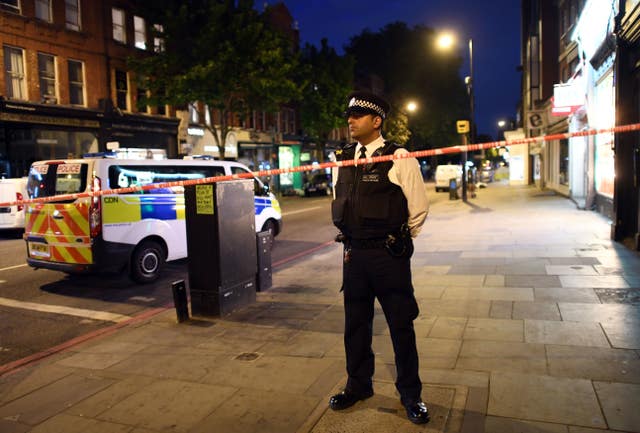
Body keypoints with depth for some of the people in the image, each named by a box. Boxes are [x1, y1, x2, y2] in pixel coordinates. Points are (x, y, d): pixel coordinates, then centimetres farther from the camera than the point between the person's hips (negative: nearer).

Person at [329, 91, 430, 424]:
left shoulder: (399, 159, -9)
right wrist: (352, 239, 14)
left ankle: (410, 395, 27)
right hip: (353, 254, 5)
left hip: (389, 256, -5)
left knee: (401, 326, 7)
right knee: (355, 324, 16)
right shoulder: (342, 159, 7)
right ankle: (358, 385, 37)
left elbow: (419, 209, -4)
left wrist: (397, 242, 5)